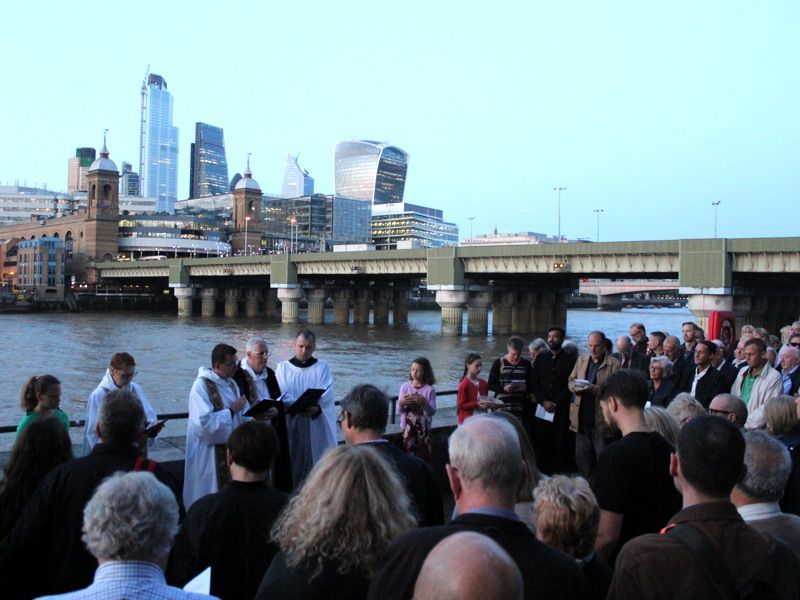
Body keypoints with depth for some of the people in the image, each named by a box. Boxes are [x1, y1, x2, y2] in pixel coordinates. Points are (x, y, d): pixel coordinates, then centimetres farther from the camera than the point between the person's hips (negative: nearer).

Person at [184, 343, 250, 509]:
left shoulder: (231, 384, 10)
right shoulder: (201, 386, -16)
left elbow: (241, 416, 13)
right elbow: (205, 423, -25)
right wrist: (231, 410, -18)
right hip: (209, 456, -8)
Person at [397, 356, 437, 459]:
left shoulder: (430, 389, -5)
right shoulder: (405, 387, -1)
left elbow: (432, 412, -9)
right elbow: (399, 410, 0)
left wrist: (424, 403, -25)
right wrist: (401, 403, -21)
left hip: (423, 427, -1)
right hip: (408, 426, 1)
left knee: (424, 456, 2)